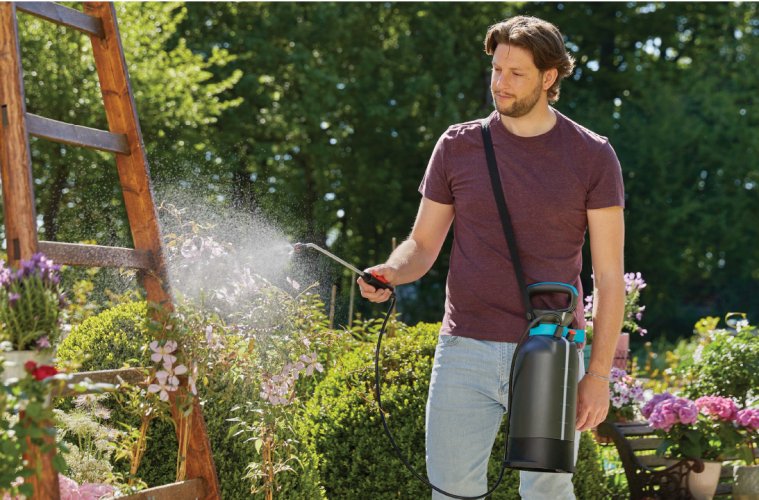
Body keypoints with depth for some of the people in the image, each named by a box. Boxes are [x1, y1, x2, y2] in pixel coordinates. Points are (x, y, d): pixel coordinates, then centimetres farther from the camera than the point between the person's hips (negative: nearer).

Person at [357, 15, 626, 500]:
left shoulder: (593, 157, 1)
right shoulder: (458, 146, 5)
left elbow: (610, 275, 0)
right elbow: (424, 245, 11)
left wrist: (599, 373, -5)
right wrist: (389, 273, -13)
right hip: (466, 351, 2)